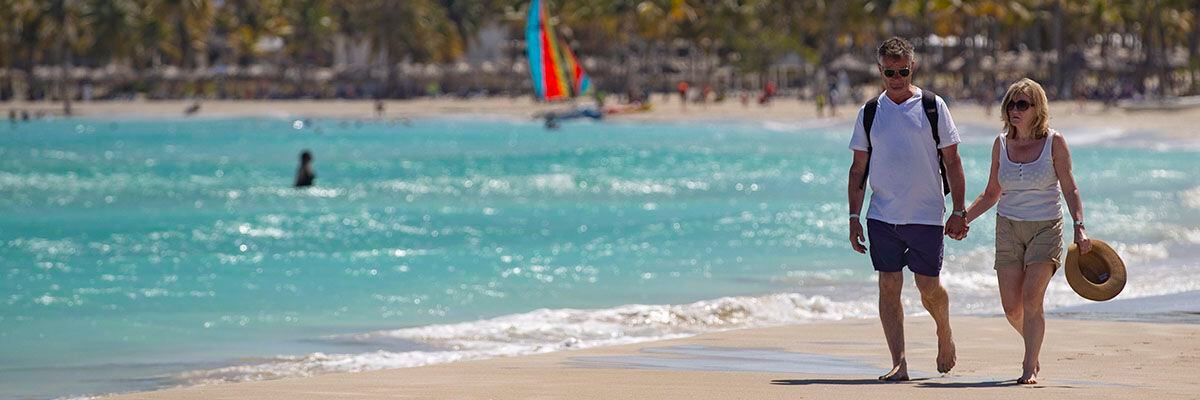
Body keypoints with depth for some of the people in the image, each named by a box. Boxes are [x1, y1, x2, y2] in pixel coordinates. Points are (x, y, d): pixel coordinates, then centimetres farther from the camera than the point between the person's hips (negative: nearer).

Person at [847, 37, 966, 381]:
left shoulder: (933, 106, 0)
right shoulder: (870, 112, 7)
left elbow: (952, 162, 2)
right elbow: (858, 169, 10)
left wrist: (959, 211, -3)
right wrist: (854, 217, 4)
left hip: (926, 215, -2)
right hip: (882, 216, 2)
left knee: (928, 287, 2)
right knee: (889, 286, -3)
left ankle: (944, 332, 32)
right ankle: (899, 363, -1)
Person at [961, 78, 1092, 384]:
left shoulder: (1054, 142, -5)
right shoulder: (1001, 144, 5)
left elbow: (1070, 189, -3)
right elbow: (992, 193, 13)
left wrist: (1079, 228, -15)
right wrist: (963, 219, 2)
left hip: (1046, 229, -3)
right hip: (1009, 229, 3)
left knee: (1031, 298, -18)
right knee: (1011, 307, 1)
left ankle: (1029, 368, -11)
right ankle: (1034, 349, 30)